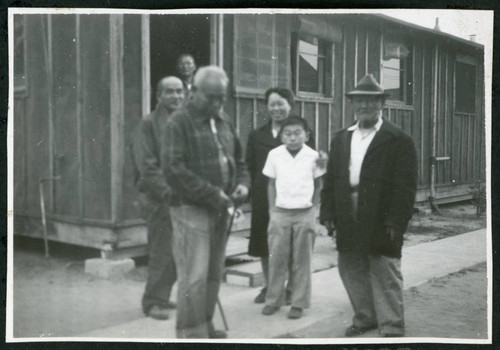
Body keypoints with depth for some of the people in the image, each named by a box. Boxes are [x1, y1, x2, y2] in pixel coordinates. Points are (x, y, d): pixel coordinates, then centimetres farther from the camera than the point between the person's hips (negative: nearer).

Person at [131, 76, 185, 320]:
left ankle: (161, 297, 27)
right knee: (162, 252, -5)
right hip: (157, 199, -6)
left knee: (177, 252, 11)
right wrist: (168, 191, -19)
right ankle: (153, 302, 10)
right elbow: (147, 166, -12)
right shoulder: (147, 125, -5)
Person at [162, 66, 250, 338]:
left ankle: (205, 326, 27)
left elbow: (238, 160, 23)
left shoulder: (224, 121, 14)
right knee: (195, 276, -6)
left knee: (214, 273, 13)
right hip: (191, 209, -7)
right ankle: (191, 334, 5)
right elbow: (173, 168, -18)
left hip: (220, 209, 7)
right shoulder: (180, 122, -9)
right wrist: (212, 193, -20)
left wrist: (242, 182, 1)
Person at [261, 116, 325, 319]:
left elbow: (318, 184, 8)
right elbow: (271, 184, 8)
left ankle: (299, 303, 14)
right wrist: (272, 209, 3)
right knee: (277, 259, 4)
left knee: (302, 261, 5)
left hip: (304, 214, -1)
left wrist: (311, 206, 1)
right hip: (280, 213, 1)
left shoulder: (313, 156, -3)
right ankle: (273, 300, 17)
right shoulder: (274, 155, 0)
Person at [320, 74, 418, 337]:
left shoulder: (398, 140, -4)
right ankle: (365, 317, 32)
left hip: (381, 221, -6)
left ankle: (392, 327, 13)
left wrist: (396, 221, -16)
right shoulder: (340, 139, 13)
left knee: (385, 275, 1)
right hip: (348, 221, 6)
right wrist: (328, 213, 3)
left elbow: (406, 184, -10)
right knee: (351, 270, 15)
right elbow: (330, 179, 11)